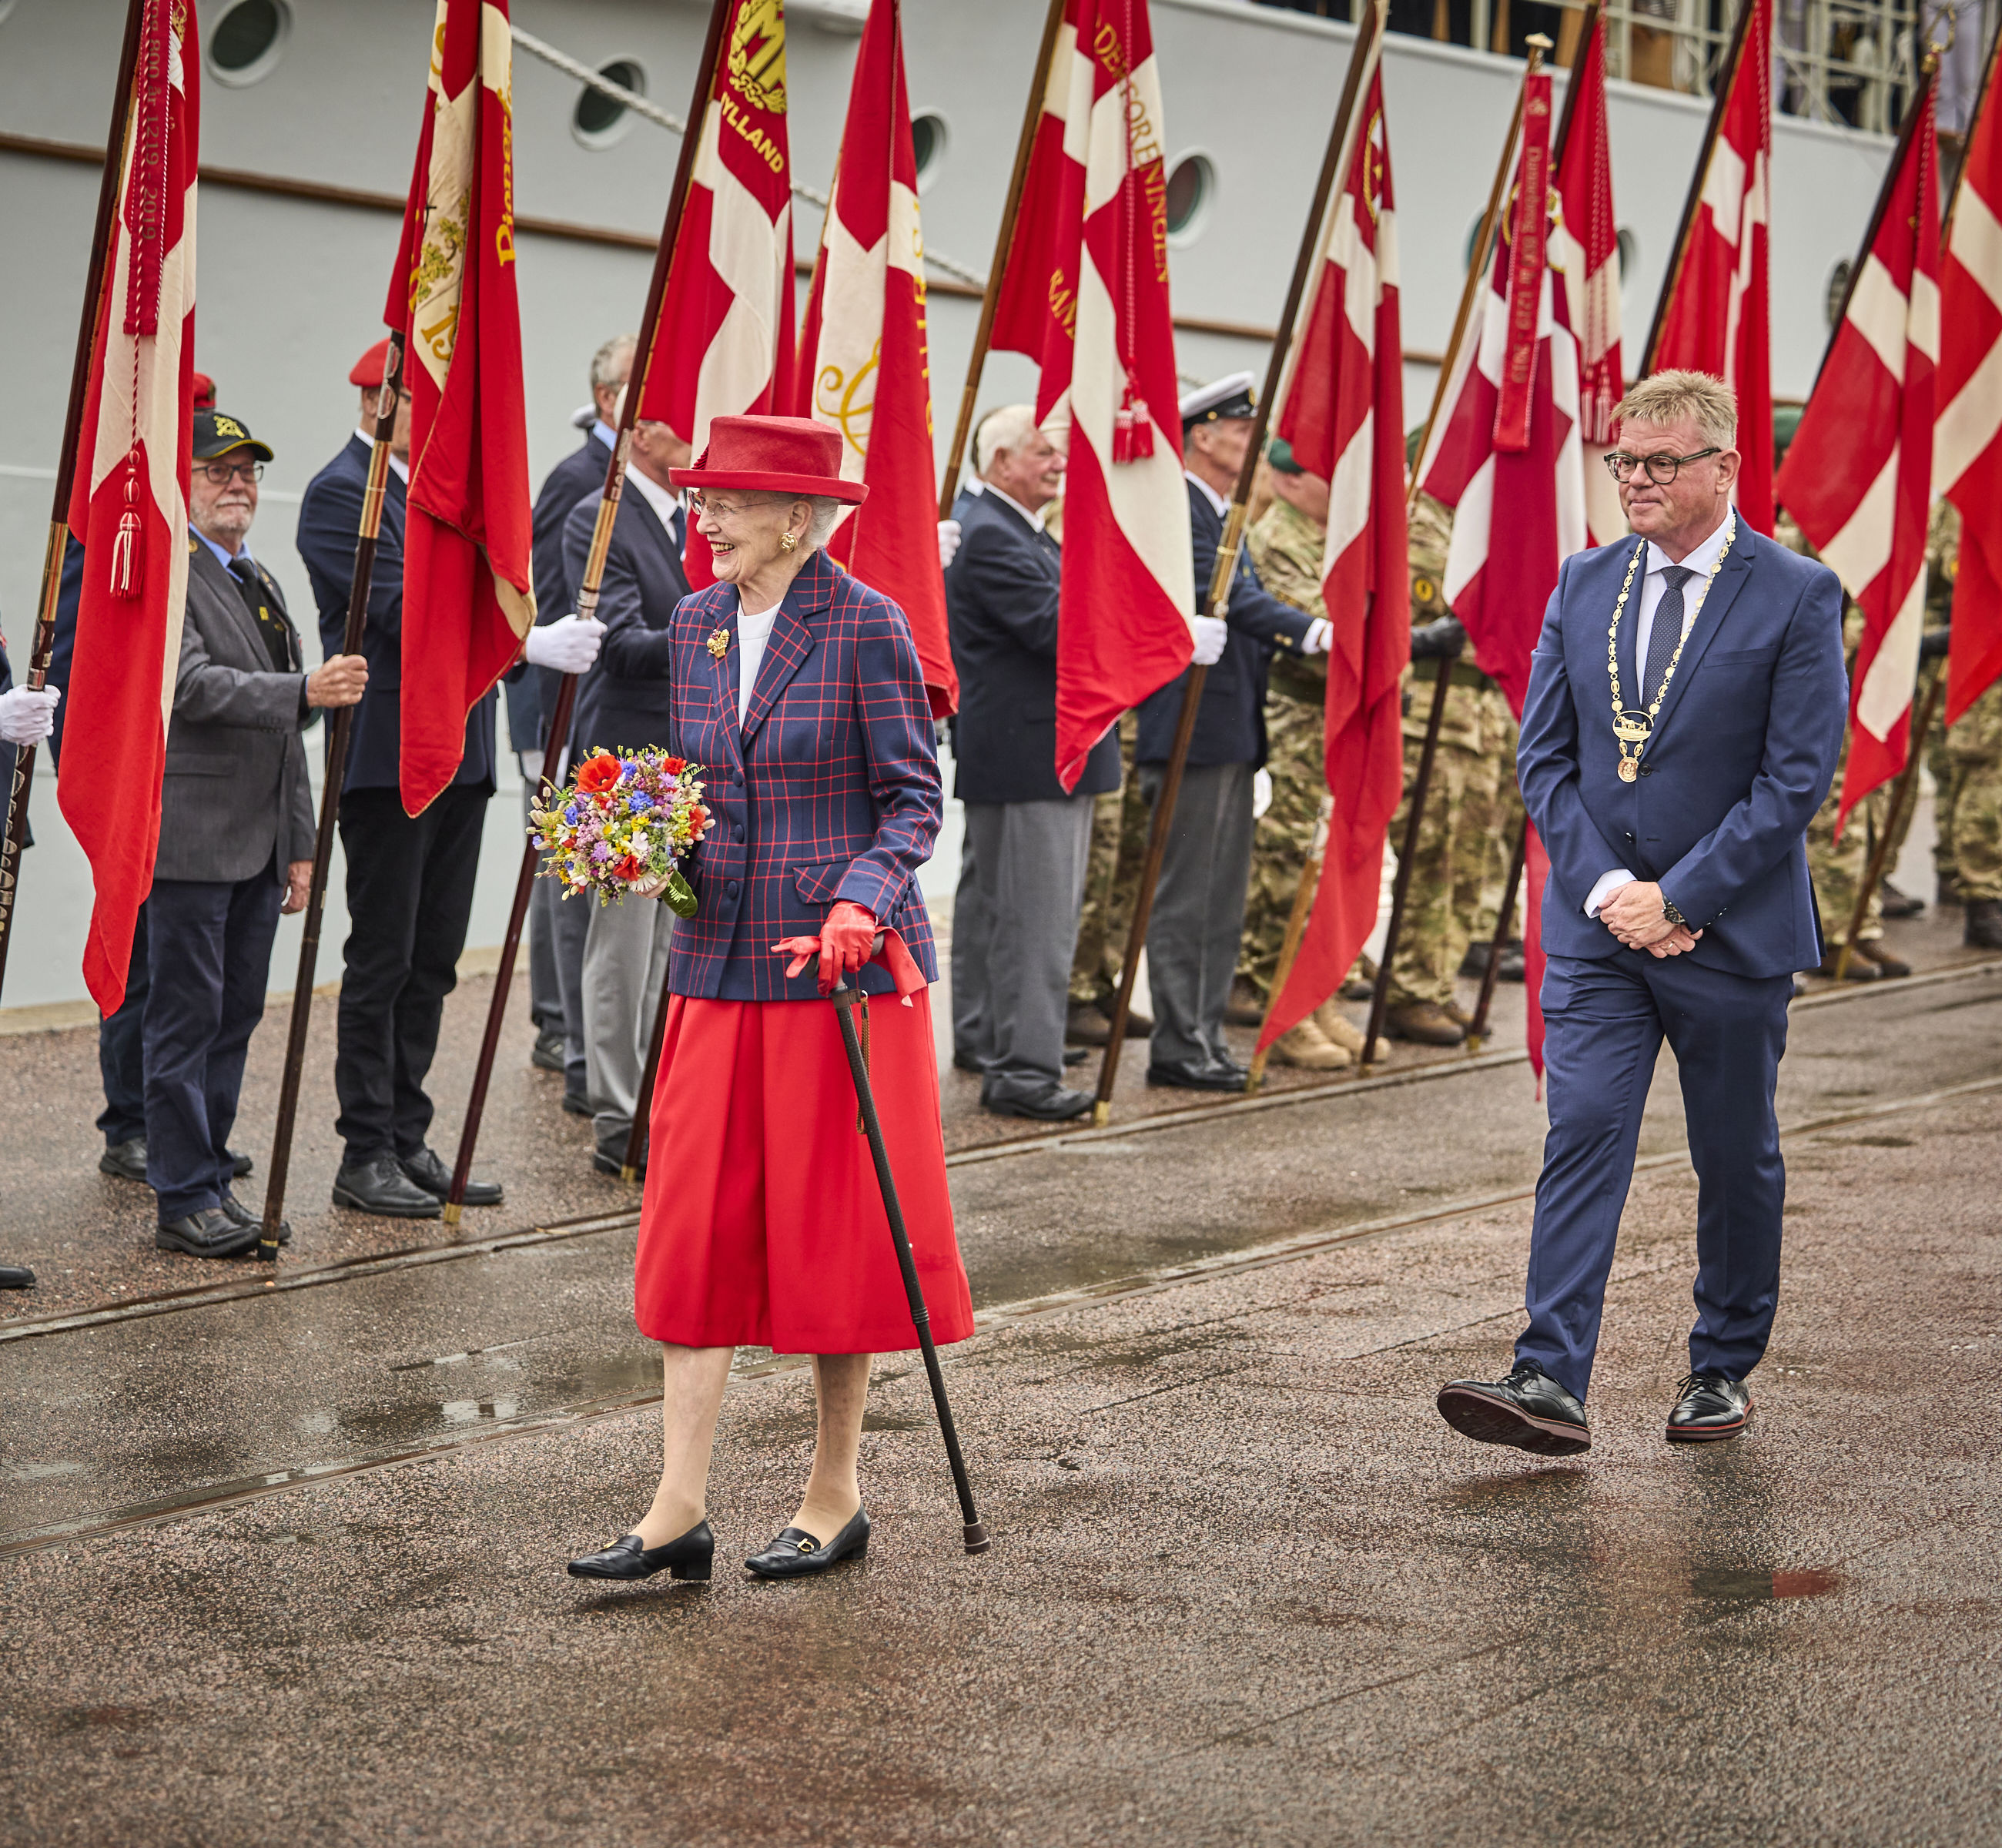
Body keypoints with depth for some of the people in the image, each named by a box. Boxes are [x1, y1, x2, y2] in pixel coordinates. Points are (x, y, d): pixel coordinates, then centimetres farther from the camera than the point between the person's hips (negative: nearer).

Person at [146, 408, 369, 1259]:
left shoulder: (261, 583, 19)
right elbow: (195, 685, -22)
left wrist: (299, 845, 17)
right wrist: (305, 690, -32)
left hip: (259, 844, 8)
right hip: (192, 838, -8)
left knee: (235, 1017, 11)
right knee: (187, 1019, -3)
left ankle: (214, 1183, 19)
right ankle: (184, 1201, 2)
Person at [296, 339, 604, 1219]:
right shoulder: (340, 493, -11)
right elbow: (408, 611, -23)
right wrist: (530, 643, -29)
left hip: (458, 758, 9)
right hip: (389, 761, -8)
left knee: (432, 962, 11)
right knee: (381, 964, -3)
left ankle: (409, 1140, 18)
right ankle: (366, 1155, 3)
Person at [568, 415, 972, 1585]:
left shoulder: (865, 625, -9)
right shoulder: (699, 624, 9)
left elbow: (916, 800, -8)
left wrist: (860, 903, -23)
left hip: (843, 961, -6)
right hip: (722, 960, 6)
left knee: (834, 1224, 2)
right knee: (697, 1224, 2)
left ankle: (836, 1497, 16)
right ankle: (680, 1510, 4)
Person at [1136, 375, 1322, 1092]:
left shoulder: (1221, 515, 19)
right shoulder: (1176, 509, -14)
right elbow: (1228, 598, -27)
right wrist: (1312, 631, -37)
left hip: (1230, 737, 11)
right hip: (1192, 734, -11)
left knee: (1223, 896, 12)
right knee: (1185, 895, -5)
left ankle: (1203, 1037, 18)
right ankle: (1177, 1046, -1)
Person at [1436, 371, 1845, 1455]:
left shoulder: (1797, 597, -7)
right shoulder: (1585, 584, 6)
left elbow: (1797, 778, -12)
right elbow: (1543, 755, 6)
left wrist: (1676, 896, -15)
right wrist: (1604, 887, -8)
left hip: (1733, 930, -3)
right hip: (1598, 922, 3)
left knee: (1736, 1160, 9)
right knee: (1581, 1139, -8)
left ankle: (1723, 1370, 25)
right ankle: (1550, 1382, -15)